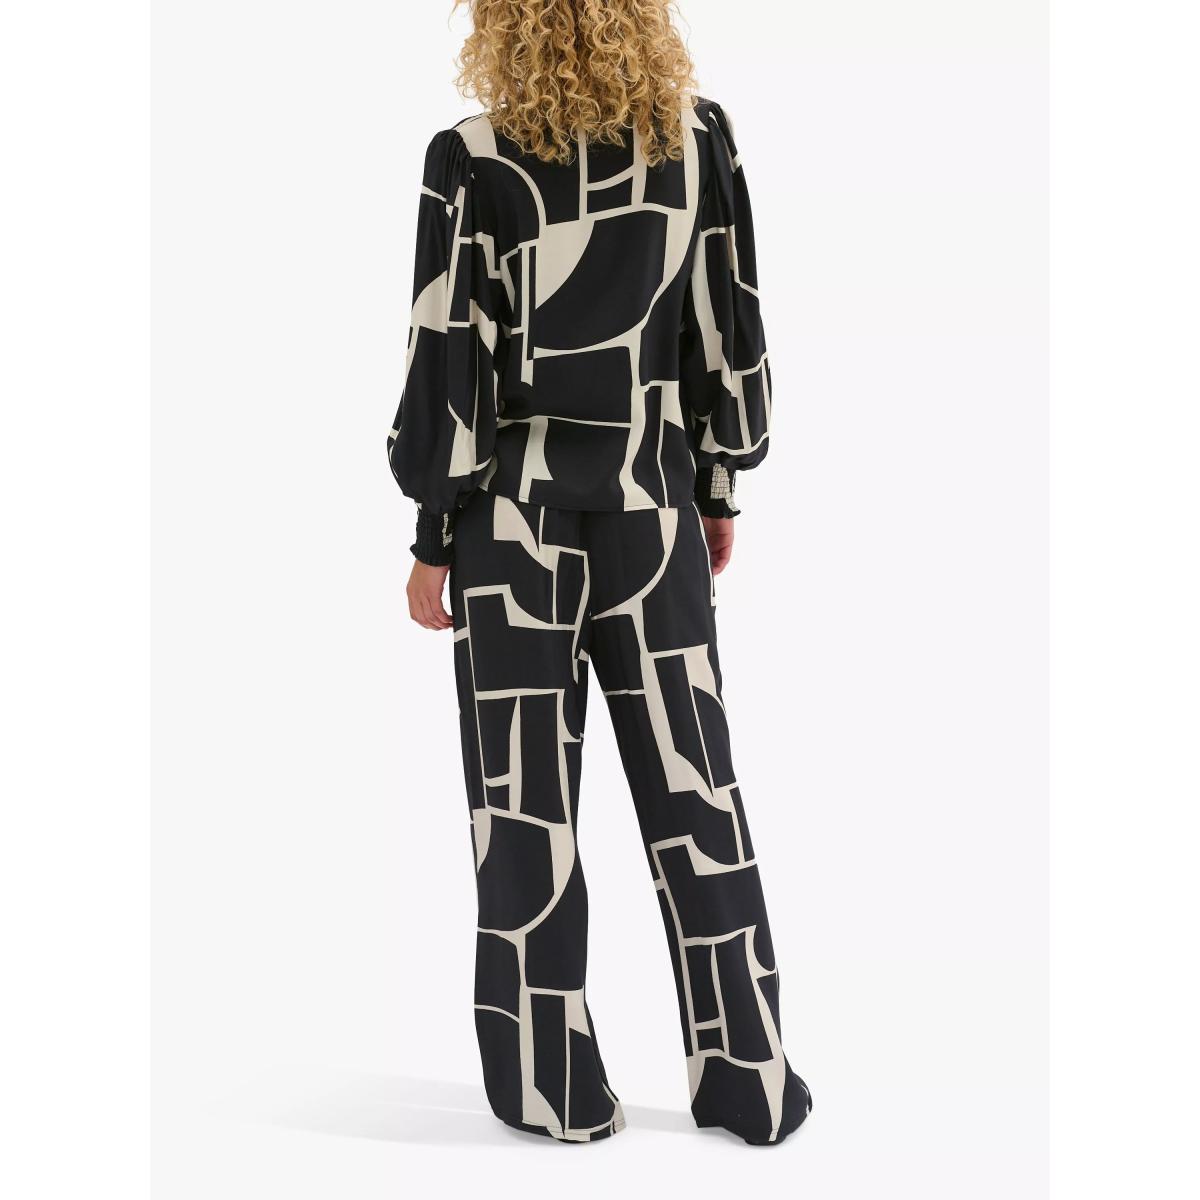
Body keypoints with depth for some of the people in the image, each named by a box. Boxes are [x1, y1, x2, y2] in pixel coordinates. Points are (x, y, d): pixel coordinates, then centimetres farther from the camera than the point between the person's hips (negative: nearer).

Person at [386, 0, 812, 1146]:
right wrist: (719, 490, 14)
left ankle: (554, 1084, 19)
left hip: (516, 514, -2)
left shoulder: (473, 161, -8)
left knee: (526, 800, 8)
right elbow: (729, 329, 5)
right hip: (654, 508, 3)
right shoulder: (699, 133, 1)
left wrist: (433, 542, 0)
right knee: (691, 784, 10)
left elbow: (450, 363, -8)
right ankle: (750, 1081, 19)